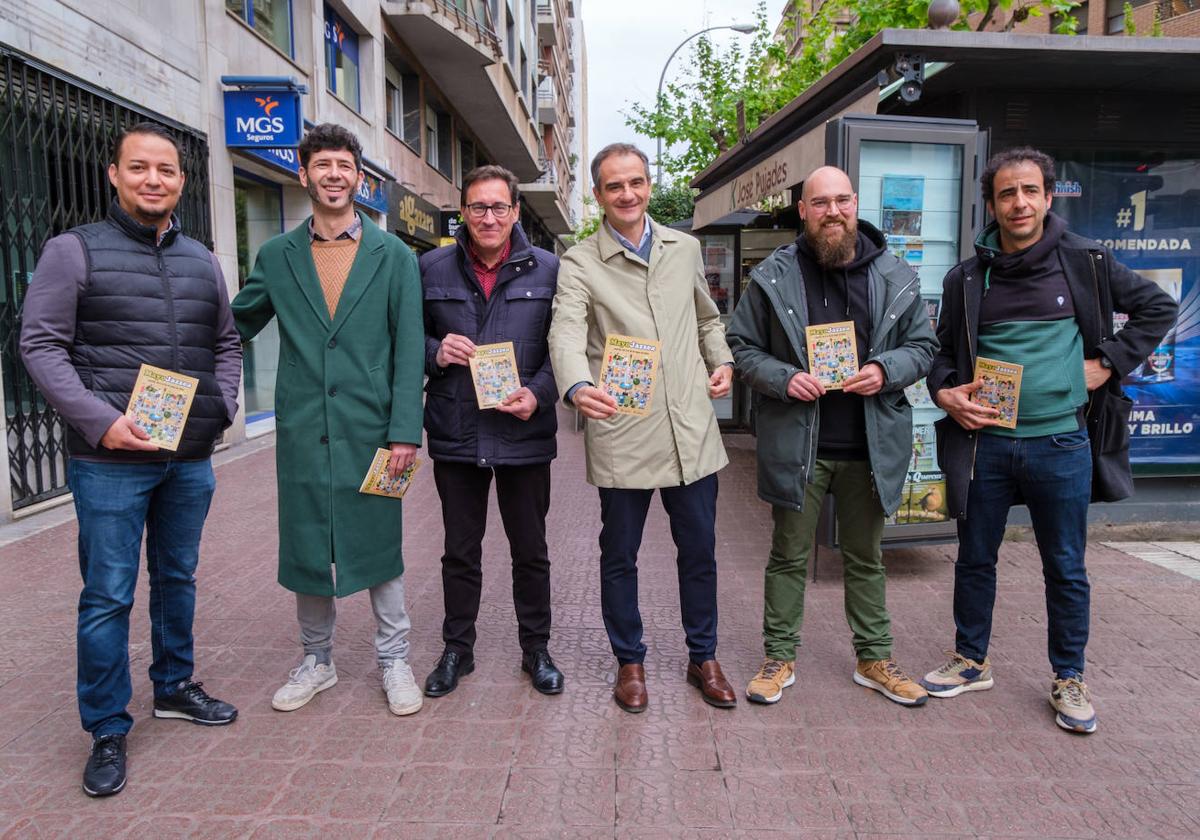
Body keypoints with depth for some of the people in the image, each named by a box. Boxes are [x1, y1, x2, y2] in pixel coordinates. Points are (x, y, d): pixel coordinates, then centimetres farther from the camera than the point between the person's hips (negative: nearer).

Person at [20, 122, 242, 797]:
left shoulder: (202, 261, 12)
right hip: (111, 457, -4)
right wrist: (99, 419, -16)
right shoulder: (75, 250, -1)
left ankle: (174, 687, 35)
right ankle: (108, 730, 16)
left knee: (178, 576, 17)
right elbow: (41, 343, -6)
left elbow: (227, 343, 19)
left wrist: (223, 407, 3)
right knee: (108, 596, 1)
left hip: (191, 457, 5)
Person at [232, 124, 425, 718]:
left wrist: (405, 431, -10)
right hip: (302, 434, 2)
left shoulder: (394, 256, 1)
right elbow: (236, 326, 14)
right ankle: (316, 662, 31)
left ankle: (393, 660, 25)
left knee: (380, 546, 8)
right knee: (306, 550, 12)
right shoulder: (276, 256, 6)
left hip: (371, 431, -2)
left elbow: (408, 350, -4)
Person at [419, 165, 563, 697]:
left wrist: (538, 393, -15)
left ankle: (536, 649, 30)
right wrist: (434, 353, -10)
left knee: (530, 551, 11)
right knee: (460, 551, 13)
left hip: (524, 433, -1)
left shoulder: (548, 269, 1)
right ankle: (457, 649, 31)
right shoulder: (432, 268, 4)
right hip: (456, 434, 1)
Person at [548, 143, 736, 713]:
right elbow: (566, 333, -21)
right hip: (621, 434, -3)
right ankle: (630, 661, 31)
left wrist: (722, 361, 8)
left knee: (699, 551, 13)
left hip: (691, 429, 4)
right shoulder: (579, 264, -4)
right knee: (619, 556, 10)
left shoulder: (685, 249, 11)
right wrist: (577, 387, -41)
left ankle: (703, 657, 34)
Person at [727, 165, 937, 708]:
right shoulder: (773, 277, -2)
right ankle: (780, 657, 26)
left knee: (865, 558, 16)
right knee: (789, 556, 10)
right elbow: (742, 347, 1)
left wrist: (885, 370, -11)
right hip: (796, 444, -2)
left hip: (870, 445, 2)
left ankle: (874, 658, 32)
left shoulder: (895, 276, 3)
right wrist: (784, 378, -16)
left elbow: (923, 344, 9)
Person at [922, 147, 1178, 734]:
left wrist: (1108, 363, 0)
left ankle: (1068, 679, 28)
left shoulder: (1084, 262, 1)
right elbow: (943, 351, 13)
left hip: (1060, 444, -1)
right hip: (984, 442, 1)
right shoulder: (966, 278, 4)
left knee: (1066, 569, 10)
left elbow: (1158, 307, 10)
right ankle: (971, 661, 31)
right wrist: (945, 393, -6)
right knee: (975, 559, 12)